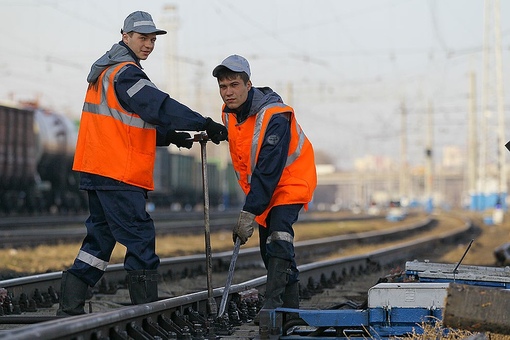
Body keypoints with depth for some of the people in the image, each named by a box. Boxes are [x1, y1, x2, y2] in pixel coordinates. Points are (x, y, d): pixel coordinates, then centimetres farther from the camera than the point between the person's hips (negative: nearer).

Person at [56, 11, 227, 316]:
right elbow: (159, 105, -22)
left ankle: (70, 308, 12)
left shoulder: (106, 71, 21)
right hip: (118, 174, -10)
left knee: (100, 236, 13)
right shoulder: (124, 73, -12)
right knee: (140, 237, -7)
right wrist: (204, 124, -25)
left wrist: (168, 136, 11)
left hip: (98, 171, 10)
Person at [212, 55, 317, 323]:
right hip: (259, 185, 8)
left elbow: (269, 171, -32)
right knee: (267, 246, 7)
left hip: (291, 180, -8)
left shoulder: (274, 117, -30)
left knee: (278, 232, -27)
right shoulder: (229, 113, -4)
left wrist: (249, 213, -33)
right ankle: (291, 307, 17)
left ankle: (273, 303, -31)